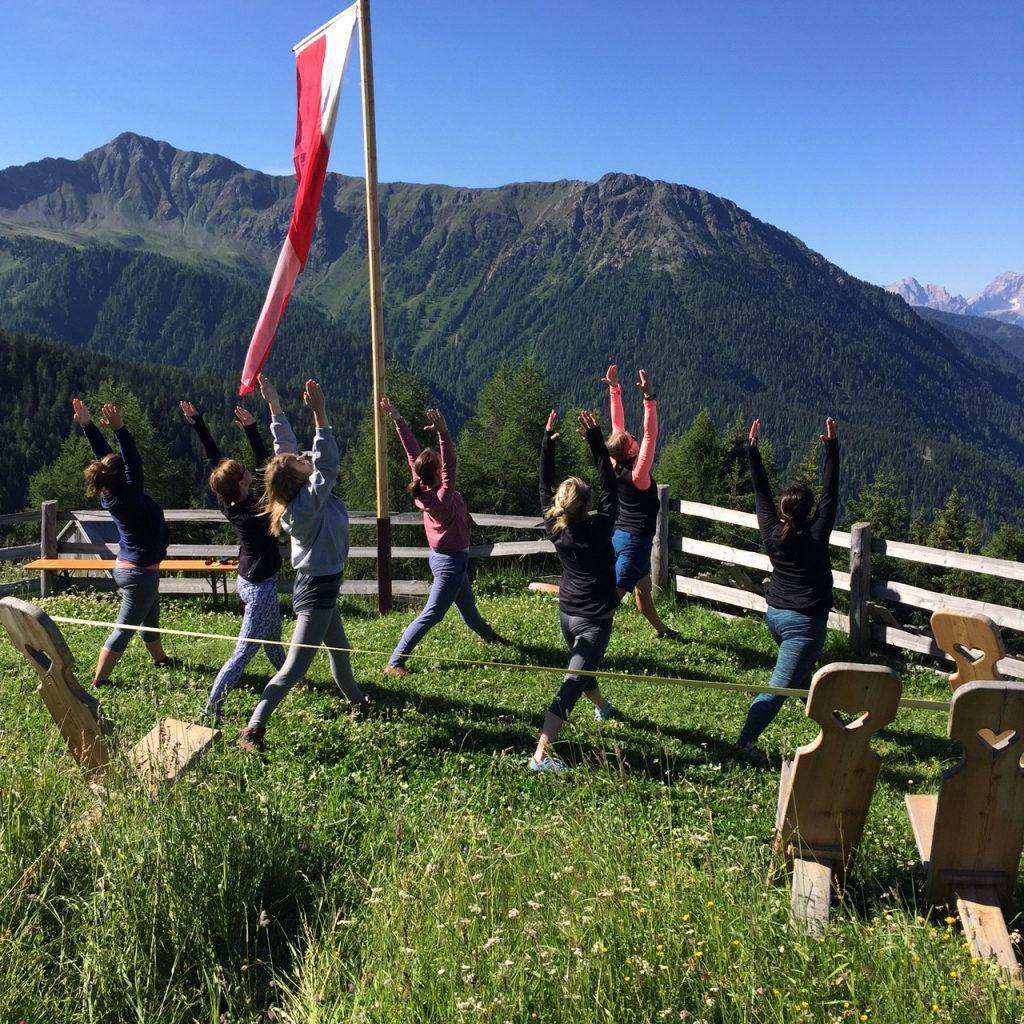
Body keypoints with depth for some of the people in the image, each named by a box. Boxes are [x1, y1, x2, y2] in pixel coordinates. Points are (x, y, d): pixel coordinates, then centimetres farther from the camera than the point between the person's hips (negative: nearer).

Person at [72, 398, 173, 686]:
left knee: (150, 619, 27)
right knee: (125, 628, -3)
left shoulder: (111, 496, -3)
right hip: (140, 572, -9)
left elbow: (103, 455, -1)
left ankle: (160, 658, 46)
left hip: (129, 567, 9)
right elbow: (134, 463, -33)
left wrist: (87, 425, -1)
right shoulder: (129, 497, -25)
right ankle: (98, 681, 0)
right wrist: (120, 429, -40)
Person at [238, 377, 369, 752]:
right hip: (317, 591, -10)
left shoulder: (299, 495, -4)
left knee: (340, 651, 27)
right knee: (294, 668, -7)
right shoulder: (307, 503, -26)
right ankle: (253, 729, -6)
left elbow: (285, 442, 0)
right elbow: (329, 465, -34)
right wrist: (319, 414, -36)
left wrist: (274, 404, -3)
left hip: (320, 587, 10)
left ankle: (358, 704, 47)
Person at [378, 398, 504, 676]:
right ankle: (394, 663, -5)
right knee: (431, 615, -6)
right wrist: (443, 433, -50)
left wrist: (397, 419, -11)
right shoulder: (442, 497, -29)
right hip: (450, 561, -9)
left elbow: (412, 451, -9)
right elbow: (451, 464, -40)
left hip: (448, 559, 9)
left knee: (468, 606, 30)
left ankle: (489, 636, 55)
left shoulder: (423, 490, -8)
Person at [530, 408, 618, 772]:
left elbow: (545, 488, -1)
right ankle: (540, 755, -20)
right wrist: (595, 440, -16)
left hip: (567, 613, 6)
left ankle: (602, 707, 61)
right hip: (593, 620, -6)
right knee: (571, 684, -11)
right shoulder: (600, 528, -21)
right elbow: (609, 488, -15)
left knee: (582, 666, 32)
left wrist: (547, 444, -5)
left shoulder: (553, 529, -10)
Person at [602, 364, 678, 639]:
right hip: (636, 541, -9)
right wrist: (649, 397, -33)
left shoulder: (614, 467, -5)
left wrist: (614, 389, -3)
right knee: (612, 597, -9)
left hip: (619, 536, 9)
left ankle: (660, 629, 44)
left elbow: (617, 424, -2)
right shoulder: (637, 473, -23)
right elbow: (650, 435, -29)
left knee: (643, 588, 25)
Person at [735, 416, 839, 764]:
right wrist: (832, 448, -14)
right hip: (805, 621, -7)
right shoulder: (815, 536, -16)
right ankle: (746, 739, -14)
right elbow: (829, 495, -14)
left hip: (776, 614, 7)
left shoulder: (772, 533, -6)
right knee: (782, 683, -8)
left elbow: (761, 491, 0)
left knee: (801, 670, 29)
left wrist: (752, 449, 2)